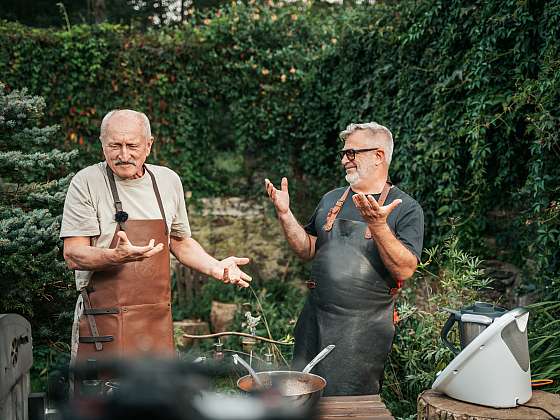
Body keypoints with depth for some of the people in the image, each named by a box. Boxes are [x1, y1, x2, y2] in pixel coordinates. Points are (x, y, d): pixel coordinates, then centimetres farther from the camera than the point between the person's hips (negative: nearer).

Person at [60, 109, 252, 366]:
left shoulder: (168, 180, 8)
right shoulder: (87, 182, -6)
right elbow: (73, 255, -10)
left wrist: (215, 267, 4)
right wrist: (117, 256, -28)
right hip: (104, 324, -4)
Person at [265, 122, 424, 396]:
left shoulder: (406, 209, -6)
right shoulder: (332, 199, 11)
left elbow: (405, 270, -16)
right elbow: (308, 249, 12)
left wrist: (378, 226, -28)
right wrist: (284, 213, -1)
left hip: (365, 330, -4)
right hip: (313, 321, 5)